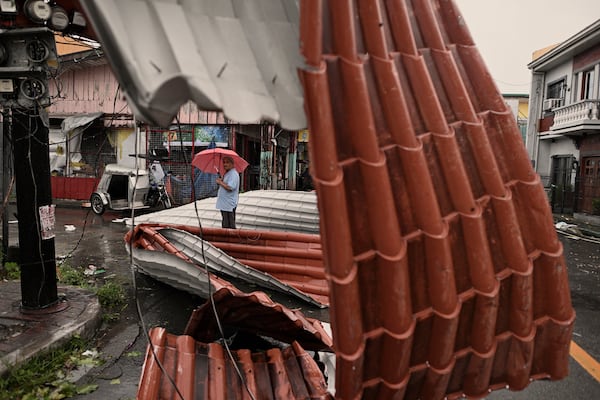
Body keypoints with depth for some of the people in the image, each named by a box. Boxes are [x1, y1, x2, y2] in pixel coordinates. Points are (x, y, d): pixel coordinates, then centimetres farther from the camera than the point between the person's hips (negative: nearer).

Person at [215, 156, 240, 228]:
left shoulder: (233, 174, -14)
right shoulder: (226, 173, 18)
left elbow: (230, 187, -26)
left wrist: (220, 182, -12)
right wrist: (221, 181, 9)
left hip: (229, 205, -10)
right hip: (224, 204, 10)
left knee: (230, 227, -7)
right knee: (225, 226, 16)